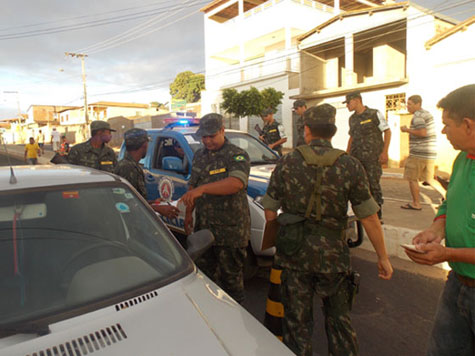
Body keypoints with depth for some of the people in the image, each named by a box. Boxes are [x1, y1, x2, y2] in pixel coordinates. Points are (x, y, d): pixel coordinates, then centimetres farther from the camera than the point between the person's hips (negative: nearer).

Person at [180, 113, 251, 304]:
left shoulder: (237, 155, -13)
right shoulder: (199, 156, 11)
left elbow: (236, 183, -32)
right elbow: (193, 186, 20)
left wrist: (202, 189, -39)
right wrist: (188, 213, 16)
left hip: (230, 229, -7)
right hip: (203, 226, 7)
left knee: (231, 274, 7)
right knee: (205, 271, 19)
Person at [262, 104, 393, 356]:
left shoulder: (287, 163, -6)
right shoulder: (350, 166, -7)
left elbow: (269, 213, -3)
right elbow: (369, 217, -6)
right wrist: (383, 257, 6)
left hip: (294, 253, 0)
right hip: (333, 255, 0)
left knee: (297, 321, 16)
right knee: (339, 320, 20)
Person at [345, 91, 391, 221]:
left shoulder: (374, 114, -4)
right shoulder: (352, 118, 14)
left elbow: (387, 132, -3)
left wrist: (384, 152, -11)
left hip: (373, 157, -5)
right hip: (356, 156, 5)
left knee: (373, 185, -2)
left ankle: (377, 215, 11)